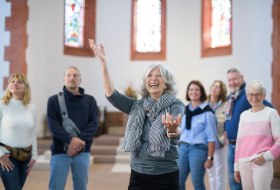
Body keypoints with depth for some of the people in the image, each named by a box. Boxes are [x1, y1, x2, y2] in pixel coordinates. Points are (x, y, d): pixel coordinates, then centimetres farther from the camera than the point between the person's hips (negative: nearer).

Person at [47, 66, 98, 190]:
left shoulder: (90, 100, 10)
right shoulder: (54, 100, 6)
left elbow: (93, 123, 1)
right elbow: (53, 124, -5)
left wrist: (81, 141, -15)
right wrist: (70, 140, -19)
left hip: (82, 152, 2)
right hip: (60, 151, -1)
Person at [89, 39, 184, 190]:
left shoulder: (175, 105, -6)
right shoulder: (138, 106, 6)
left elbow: (175, 130, -25)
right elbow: (111, 95, -5)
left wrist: (173, 130, -49)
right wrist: (103, 63, -12)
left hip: (166, 176, -3)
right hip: (138, 175, 3)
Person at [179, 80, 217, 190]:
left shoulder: (207, 112, -5)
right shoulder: (185, 110, 12)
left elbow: (211, 137, -7)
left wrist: (210, 158, -10)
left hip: (198, 149, -5)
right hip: (183, 148, 5)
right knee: (178, 181, 5)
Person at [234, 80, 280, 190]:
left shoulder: (271, 113, 2)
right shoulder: (244, 115, 15)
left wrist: (266, 157, -13)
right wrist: (236, 166, 16)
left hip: (262, 163, -4)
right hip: (244, 164, 4)